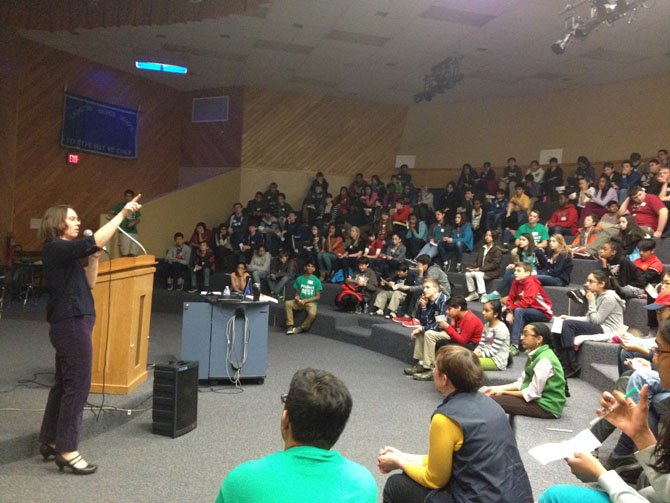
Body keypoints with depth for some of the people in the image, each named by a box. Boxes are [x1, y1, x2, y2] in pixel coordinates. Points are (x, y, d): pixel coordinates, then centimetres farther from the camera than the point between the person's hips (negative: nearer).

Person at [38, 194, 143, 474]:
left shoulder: (67, 252, 17)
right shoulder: (55, 248, -12)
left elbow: (89, 284, 14)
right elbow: (95, 241, -27)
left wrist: (94, 258, 1)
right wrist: (123, 214, -24)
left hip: (70, 323, 10)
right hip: (71, 324, -10)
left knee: (63, 384, 14)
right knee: (77, 385, -7)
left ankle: (50, 442, 24)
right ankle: (67, 450, -1)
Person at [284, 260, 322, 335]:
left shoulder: (316, 280, 0)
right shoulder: (299, 279, 8)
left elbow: (318, 297, -2)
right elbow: (297, 293, 14)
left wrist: (305, 300, -11)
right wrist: (297, 297, -10)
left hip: (311, 302, -3)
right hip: (300, 302, 3)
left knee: (312, 313, -35)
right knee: (287, 303, -25)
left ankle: (301, 328, -9)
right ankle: (290, 326, -19)